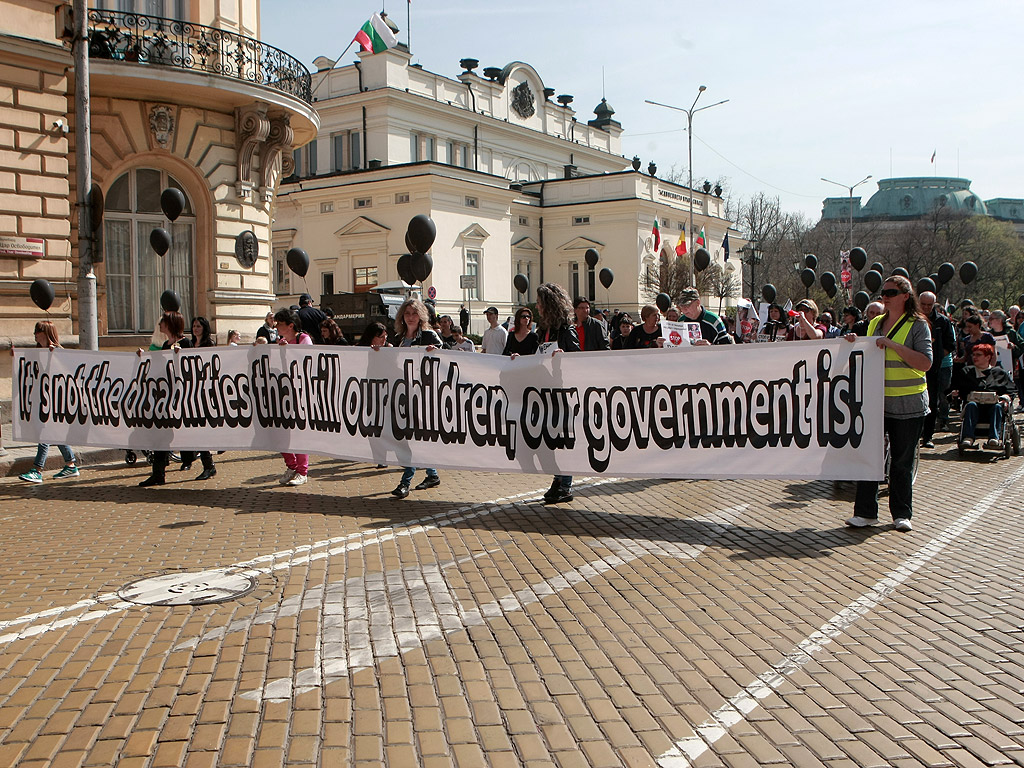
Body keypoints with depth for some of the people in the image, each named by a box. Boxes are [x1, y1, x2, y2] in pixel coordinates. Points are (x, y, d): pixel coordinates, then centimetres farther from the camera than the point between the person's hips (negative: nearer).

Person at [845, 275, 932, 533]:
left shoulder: (918, 325, -4)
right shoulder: (875, 323, 12)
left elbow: (925, 363, -16)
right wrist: (856, 345, 1)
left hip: (907, 405, -4)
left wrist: (893, 344, -21)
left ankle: (901, 514, 17)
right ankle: (865, 511, 7)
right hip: (875, 401, 4)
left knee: (902, 460, 4)